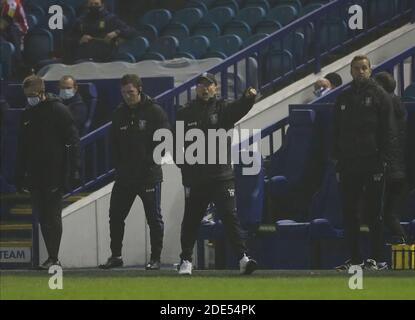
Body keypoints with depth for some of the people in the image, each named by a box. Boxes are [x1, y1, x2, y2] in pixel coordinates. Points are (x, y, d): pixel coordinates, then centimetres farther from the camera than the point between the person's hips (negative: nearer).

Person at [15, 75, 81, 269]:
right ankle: (52, 257, 12)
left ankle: (54, 258, -6)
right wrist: (19, 177, 16)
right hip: (35, 177, 6)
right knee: (43, 217, 7)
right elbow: (22, 149, 20)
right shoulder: (27, 115, 14)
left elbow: (73, 141, -8)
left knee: (53, 216, -8)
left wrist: (74, 170, -14)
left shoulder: (58, 110, -5)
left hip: (55, 176, -6)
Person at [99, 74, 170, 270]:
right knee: (115, 217, 6)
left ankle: (156, 258, 8)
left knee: (154, 219, 1)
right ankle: (115, 256, 16)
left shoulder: (154, 112, -6)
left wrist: (150, 162, -13)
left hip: (149, 176, -5)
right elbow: (114, 144, 14)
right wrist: (119, 166, 3)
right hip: (124, 177, 5)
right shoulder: (119, 114, 9)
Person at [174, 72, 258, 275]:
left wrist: (248, 98, -39)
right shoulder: (185, 114, 9)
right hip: (194, 177, 2)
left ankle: (243, 258, -11)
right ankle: (186, 260, 19)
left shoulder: (223, 109, 4)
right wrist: (182, 162, -3)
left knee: (229, 216, -8)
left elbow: (239, 109, -18)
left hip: (221, 176, -2)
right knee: (191, 219, 8)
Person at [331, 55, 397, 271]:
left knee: (374, 213, -1)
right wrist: (337, 160, 7)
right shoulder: (343, 98, 14)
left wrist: (383, 160, -12)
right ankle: (354, 258, 9)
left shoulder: (379, 96, 0)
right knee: (348, 212, 4)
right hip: (348, 164, 5)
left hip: (372, 163, -5)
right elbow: (337, 132, 17)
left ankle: (377, 258, 2)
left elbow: (388, 132, -4)